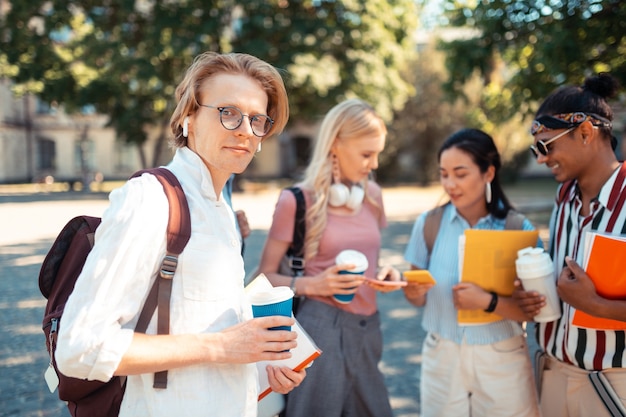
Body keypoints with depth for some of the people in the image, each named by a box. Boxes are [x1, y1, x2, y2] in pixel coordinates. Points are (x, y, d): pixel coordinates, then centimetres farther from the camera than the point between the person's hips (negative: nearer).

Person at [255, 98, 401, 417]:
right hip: (322, 329, -6)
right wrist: (311, 285, -21)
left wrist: (384, 272, 1)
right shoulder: (298, 199, -10)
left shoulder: (372, 194, 8)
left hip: (367, 330, 6)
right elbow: (265, 275, -5)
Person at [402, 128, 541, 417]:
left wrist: (488, 301, -24)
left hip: (502, 360, -1)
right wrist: (413, 292, -18)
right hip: (441, 356, 2)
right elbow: (419, 299, 3)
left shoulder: (518, 229, -10)